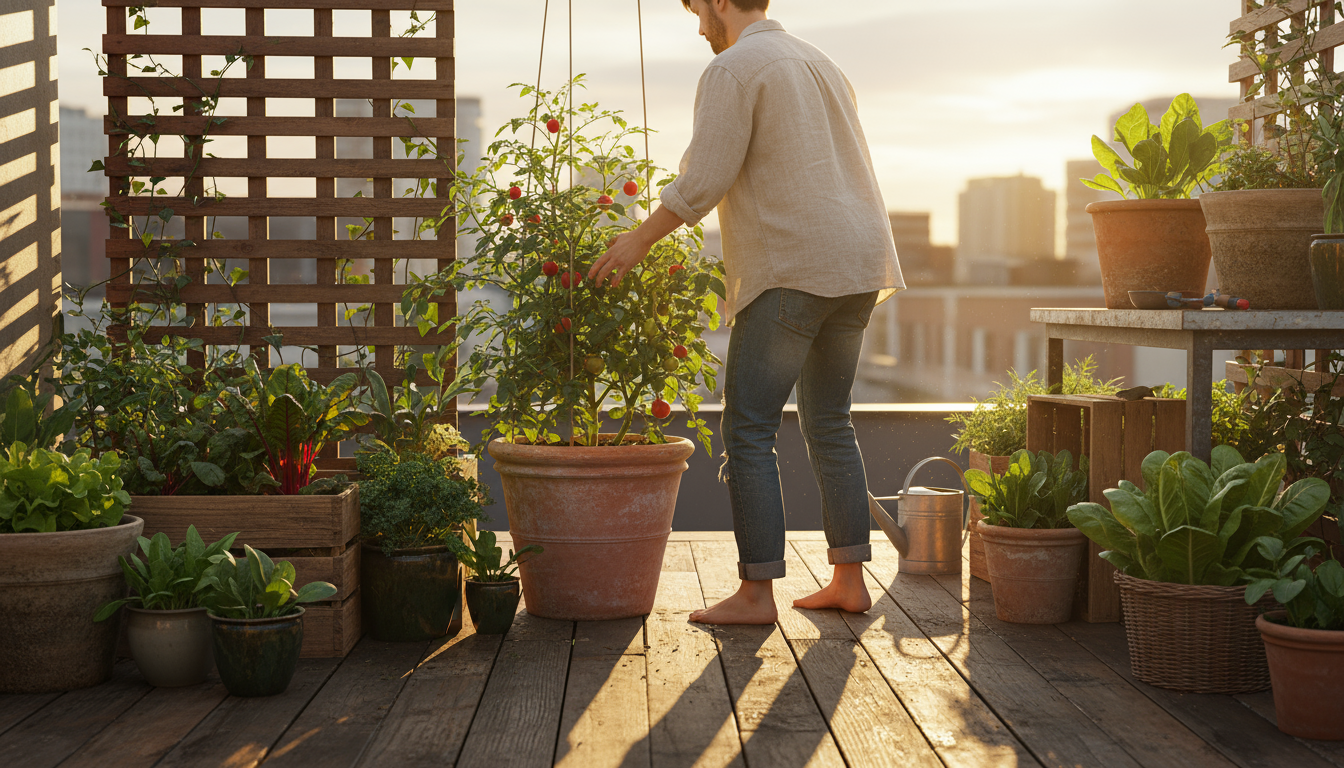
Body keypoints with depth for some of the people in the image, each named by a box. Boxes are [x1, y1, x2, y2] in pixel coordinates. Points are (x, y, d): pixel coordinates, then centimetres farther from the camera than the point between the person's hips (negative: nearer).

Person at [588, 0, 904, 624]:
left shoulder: (733, 68, -6)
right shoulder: (818, 64, 22)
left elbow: (703, 181, -14)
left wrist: (640, 240, -3)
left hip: (793, 270, -9)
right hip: (856, 269, 9)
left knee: (748, 430, -5)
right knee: (829, 426, 14)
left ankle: (756, 593, -7)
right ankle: (849, 579, 15)